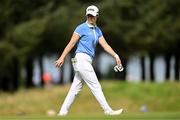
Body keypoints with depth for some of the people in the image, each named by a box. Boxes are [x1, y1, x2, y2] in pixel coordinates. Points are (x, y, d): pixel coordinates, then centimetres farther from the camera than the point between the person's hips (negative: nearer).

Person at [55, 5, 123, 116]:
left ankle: (63, 112, 8)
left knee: (75, 89, 6)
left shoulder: (97, 30, 17)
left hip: (87, 61, 8)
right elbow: (71, 43, -8)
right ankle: (108, 111, -7)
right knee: (95, 86, -7)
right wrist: (62, 58, -13)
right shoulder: (82, 28, -5)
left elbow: (105, 45, 10)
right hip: (82, 59, -8)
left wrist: (115, 55, -4)